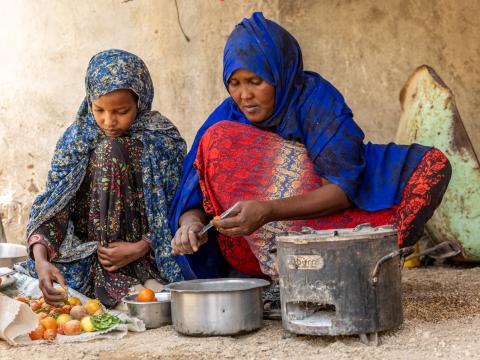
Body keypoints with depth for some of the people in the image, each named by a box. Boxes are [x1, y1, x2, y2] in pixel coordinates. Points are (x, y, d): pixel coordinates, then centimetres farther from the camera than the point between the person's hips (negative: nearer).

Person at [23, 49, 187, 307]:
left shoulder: (163, 141, -1)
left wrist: (140, 248, -15)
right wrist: (41, 260, -20)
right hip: (82, 254, 1)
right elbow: (52, 207, -4)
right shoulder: (75, 139, 4)